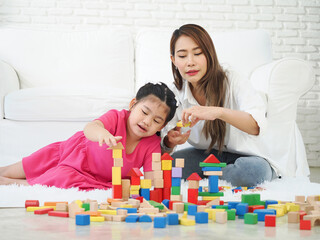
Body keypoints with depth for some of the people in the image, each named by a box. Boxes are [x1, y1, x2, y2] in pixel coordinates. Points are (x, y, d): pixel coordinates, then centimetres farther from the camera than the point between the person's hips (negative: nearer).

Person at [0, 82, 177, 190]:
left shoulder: (153, 144, -20)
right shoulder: (116, 117, -31)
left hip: (98, 180, 2)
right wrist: (100, 132, -75)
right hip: (73, 153, -2)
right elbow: (89, 128, -51)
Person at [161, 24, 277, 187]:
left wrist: (218, 112, -52)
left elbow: (257, 125, -35)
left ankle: (200, 180, -14)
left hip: (246, 156, -2)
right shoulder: (175, 93, -6)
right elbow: (163, 147, -6)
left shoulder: (230, 80, -19)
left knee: (257, 169, -38)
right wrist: (170, 141, -32)